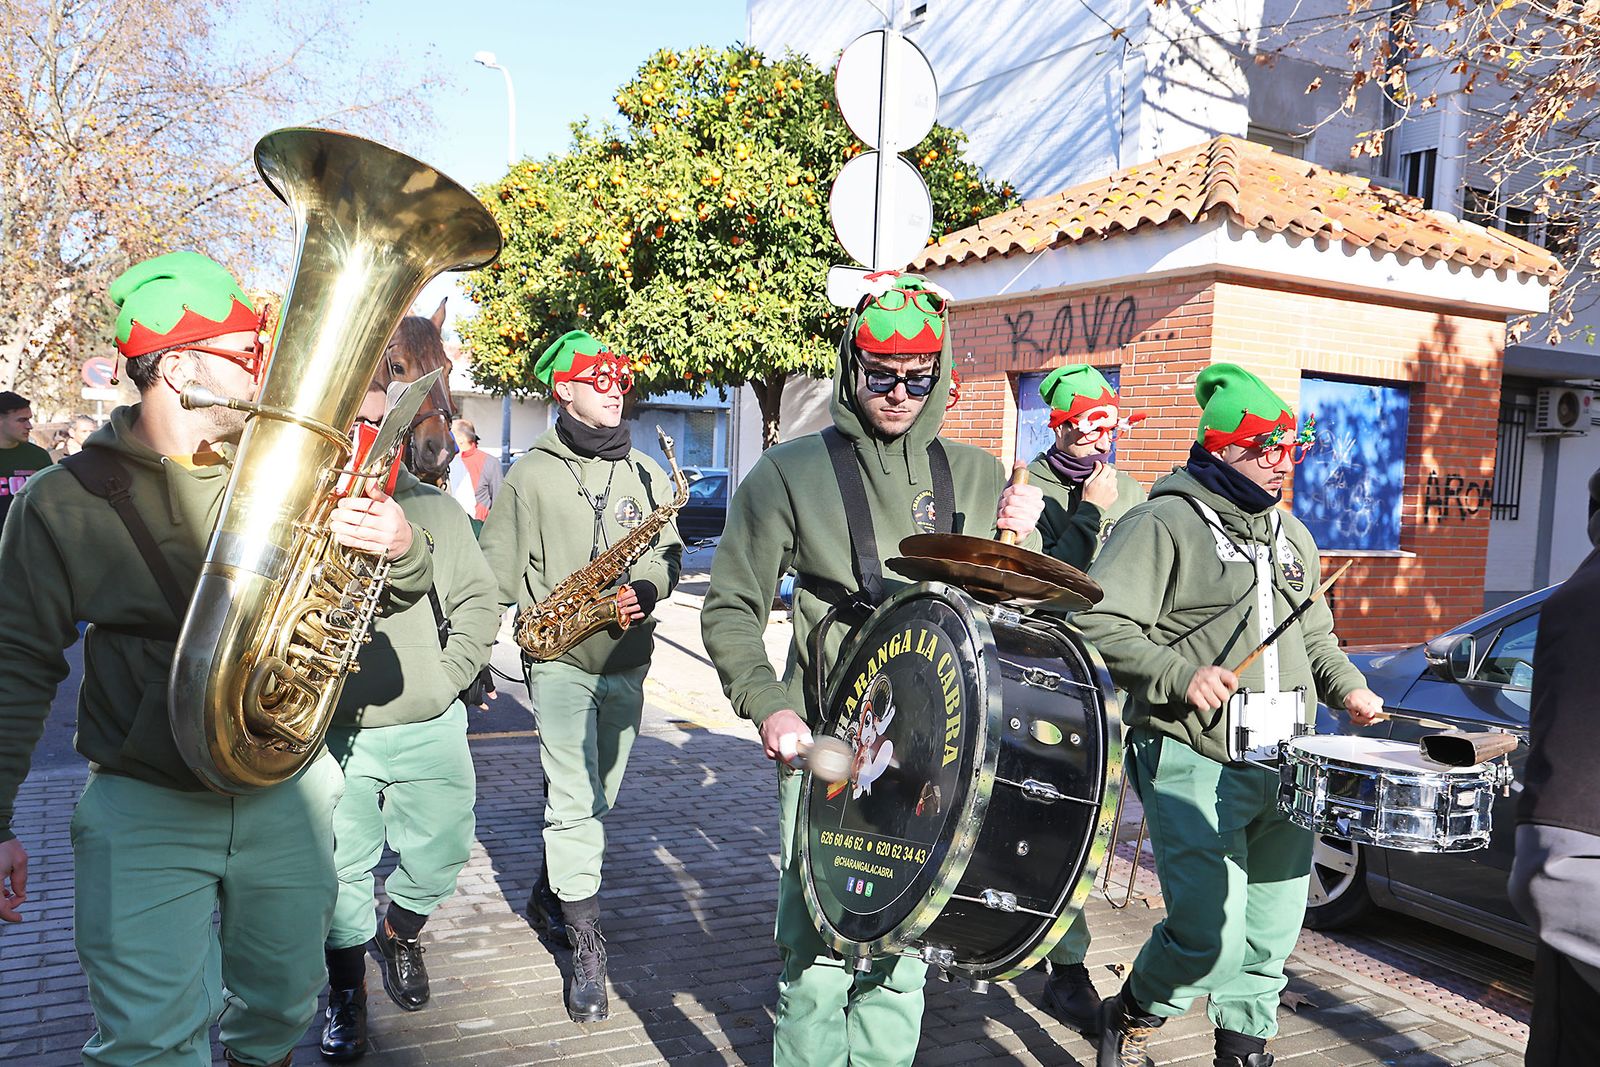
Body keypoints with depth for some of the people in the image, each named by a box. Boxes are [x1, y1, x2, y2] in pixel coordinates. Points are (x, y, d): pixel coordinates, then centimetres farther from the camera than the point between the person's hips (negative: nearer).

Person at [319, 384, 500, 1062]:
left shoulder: (434, 508, 7)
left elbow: (479, 599, 7)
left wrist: (449, 673, -4)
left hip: (432, 727, 3)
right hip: (336, 733, -2)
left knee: (442, 855, 11)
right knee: (342, 869, 7)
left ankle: (399, 932, 42)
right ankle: (347, 992, 31)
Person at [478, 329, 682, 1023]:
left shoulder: (646, 473, 10)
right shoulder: (530, 475, -1)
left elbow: (667, 551, 9)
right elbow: (497, 571, 1)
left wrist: (644, 590, -12)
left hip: (627, 660, 4)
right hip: (560, 660, -4)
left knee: (595, 799, 15)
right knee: (575, 802, -9)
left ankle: (549, 896, 37)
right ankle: (587, 951, -2)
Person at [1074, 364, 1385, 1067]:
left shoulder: (1291, 535, 18)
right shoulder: (1162, 524, -7)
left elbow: (1314, 634, 29)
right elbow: (1098, 625, -14)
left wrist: (1346, 687, 11)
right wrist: (1181, 676, -24)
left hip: (1284, 767, 7)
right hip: (1193, 765, -7)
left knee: (1271, 934, 13)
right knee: (1211, 938, -11)